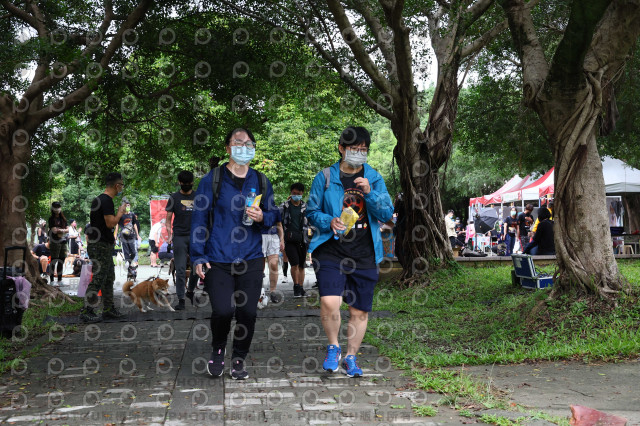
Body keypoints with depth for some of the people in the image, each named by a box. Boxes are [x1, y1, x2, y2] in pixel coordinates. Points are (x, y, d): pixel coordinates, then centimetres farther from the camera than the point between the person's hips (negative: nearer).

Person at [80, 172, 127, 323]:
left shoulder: (99, 199, 15)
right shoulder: (107, 201, -17)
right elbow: (111, 223, -22)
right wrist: (121, 211, -8)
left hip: (104, 244, 11)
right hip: (100, 246, -11)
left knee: (109, 278, 15)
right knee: (98, 278, -7)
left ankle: (108, 309, 22)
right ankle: (87, 311, -3)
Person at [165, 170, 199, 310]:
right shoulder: (174, 198, 5)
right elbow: (168, 218, 5)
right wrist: (169, 234, -8)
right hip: (179, 237, -2)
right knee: (180, 270, -5)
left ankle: (191, 292, 29)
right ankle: (181, 300, -2)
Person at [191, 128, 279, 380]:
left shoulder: (261, 182, 12)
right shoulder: (212, 179, 2)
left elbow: (273, 216, 19)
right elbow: (199, 218, 1)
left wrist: (262, 217, -6)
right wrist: (198, 256, -6)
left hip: (251, 260, 3)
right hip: (218, 260, -3)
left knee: (247, 313, 1)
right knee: (222, 310, -11)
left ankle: (239, 359, 24)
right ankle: (218, 351, 20)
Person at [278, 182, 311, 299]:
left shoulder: (305, 207, 11)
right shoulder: (284, 206, 5)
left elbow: (308, 223, 17)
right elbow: (279, 224, 4)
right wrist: (281, 240, -4)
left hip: (302, 240, 3)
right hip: (289, 240, -3)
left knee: (301, 265, 8)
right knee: (295, 263, -14)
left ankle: (301, 288, 18)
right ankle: (296, 286, 1)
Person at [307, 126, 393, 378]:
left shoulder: (374, 178, 9)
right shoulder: (325, 177, 5)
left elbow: (387, 214, 2)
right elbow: (312, 211, 7)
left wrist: (370, 193, -15)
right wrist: (329, 222, -13)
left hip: (365, 255, 2)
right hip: (331, 251, -2)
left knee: (359, 310, 7)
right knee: (329, 303, -20)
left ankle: (351, 357, 28)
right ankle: (333, 347, 7)